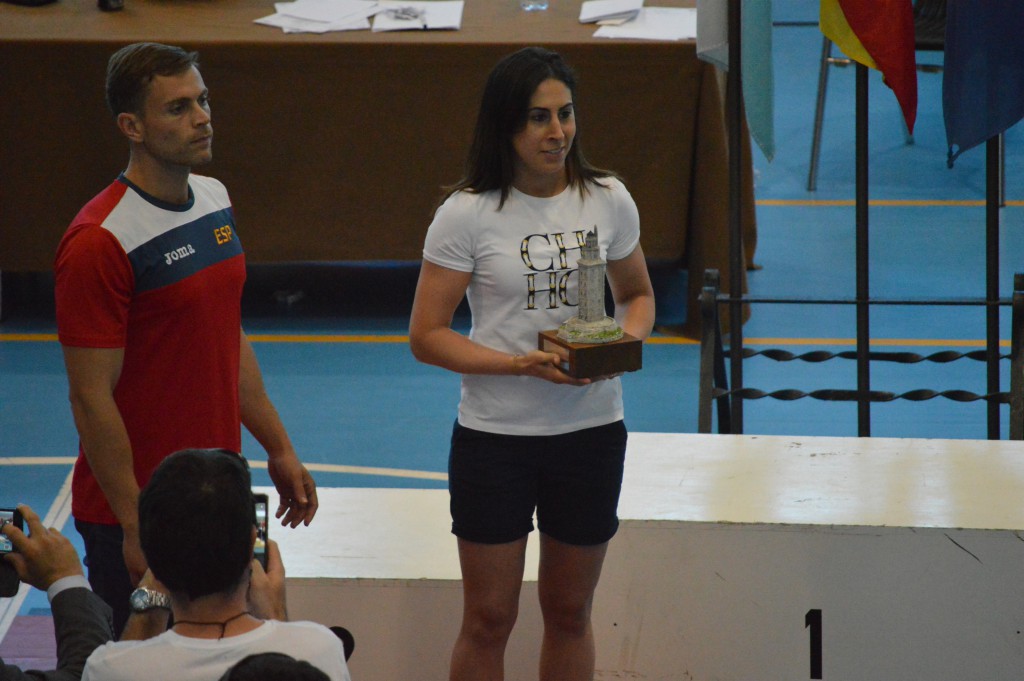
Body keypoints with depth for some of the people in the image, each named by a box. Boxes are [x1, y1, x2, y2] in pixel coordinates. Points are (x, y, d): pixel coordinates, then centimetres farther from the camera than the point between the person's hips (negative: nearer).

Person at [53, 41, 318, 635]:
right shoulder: (101, 242, -19)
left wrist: (279, 450, 18)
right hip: (137, 517, -8)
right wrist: (136, 528, -19)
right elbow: (92, 398, -19)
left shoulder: (216, 200, 7)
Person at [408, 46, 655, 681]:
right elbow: (427, 335, -10)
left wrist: (624, 340, -9)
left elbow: (637, 295, 15)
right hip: (495, 436, -3)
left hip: (592, 431, 3)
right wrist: (522, 364, -22)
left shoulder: (609, 200, 0)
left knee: (570, 612, 13)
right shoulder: (467, 214, -10)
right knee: (488, 620, 3)